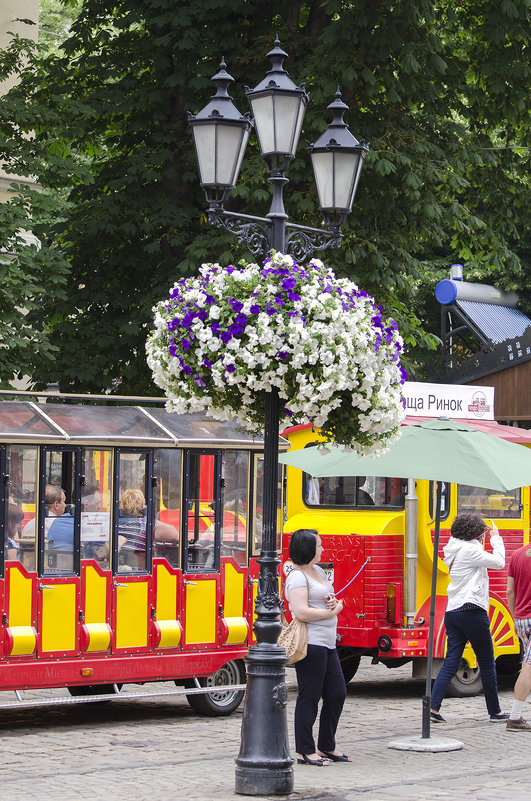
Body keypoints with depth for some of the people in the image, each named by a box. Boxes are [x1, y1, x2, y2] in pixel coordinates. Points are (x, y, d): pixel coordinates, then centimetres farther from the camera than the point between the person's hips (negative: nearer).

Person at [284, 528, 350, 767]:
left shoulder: (318, 571, 16)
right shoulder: (297, 577, -13)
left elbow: (330, 599, 26)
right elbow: (301, 612, -22)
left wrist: (335, 602, 2)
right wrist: (333, 611, -12)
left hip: (327, 643, 10)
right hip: (310, 643, -10)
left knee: (337, 694, 12)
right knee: (309, 697, -3)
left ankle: (326, 746, 23)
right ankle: (305, 751, 4)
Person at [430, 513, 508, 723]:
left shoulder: (455, 550, 16)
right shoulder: (469, 550, -11)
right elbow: (498, 562, -11)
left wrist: (482, 540, 26)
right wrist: (496, 539, 1)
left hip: (453, 612, 8)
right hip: (472, 610, -8)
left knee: (451, 662, 2)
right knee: (487, 664, 4)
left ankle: (433, 707, -12)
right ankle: (495, 711, 12)